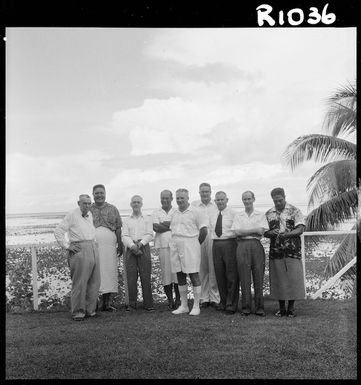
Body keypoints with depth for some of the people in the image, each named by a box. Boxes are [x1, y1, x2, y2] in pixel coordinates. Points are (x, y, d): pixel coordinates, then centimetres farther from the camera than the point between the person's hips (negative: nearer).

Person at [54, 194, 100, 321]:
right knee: (79, 283, -5)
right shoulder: (72, 215, -5)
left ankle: (90, 309, 16)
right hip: (79, 250, -7)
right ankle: (78, 312, 4)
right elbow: (58, 231, -7)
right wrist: (67, 246, -9)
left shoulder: (90, 215, 17)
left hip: (93, 249, 7)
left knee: (94, 282, 6)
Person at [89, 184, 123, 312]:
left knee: (109, 272, 1)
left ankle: (106, 303, 11)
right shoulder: (88, 210, 10)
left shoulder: (113, 209, 12)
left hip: (109, 246, 1)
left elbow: (118, 228, 11)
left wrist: (120, 245, 5)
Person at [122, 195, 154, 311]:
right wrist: (132, 245, -14)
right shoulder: (126, 220, 16)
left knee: (145, 276, -5)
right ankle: (132, 304, 5)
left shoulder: (147, 218, 14)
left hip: (143, 247, -1)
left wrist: (140, 243, -13)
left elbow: (149, 234, 3)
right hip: (130, 248, 1)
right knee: (131, 277, -2)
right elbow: (125, 236, 5)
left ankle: (148, 304, 1)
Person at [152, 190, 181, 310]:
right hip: (162, 246, 1)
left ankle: (178, 300, 7)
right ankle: (170, 300, 10)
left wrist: (164, 224, -7)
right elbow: (156, 227, -2)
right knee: (165, 272, 1)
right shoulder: (156, 213, 13)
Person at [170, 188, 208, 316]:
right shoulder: (174, 213, 14)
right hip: (175, 248, 6)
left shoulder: (196, 212, -5)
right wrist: (174, 243, 12)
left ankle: (196, 306, 5)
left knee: (194, 276, -3)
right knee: (180, 276, 10)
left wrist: (196, 244, 0)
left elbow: (204, 230, -6)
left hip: (190, 247, -6)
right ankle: (183, 306, 20)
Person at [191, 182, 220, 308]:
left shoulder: (217, 205, 10)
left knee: (214, 269, -1)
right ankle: (204, 298, 13)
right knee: (202, 269, 4)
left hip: (213, 238, -1)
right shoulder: (193, 205, 12)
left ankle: (214, 298, 8)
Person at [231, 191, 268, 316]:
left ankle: (259, 307, 7)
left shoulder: (261, 215, 11)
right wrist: (255, 229, -3)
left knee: (258, 276, -1)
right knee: (244, 277, -1)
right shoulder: (238, 216, 14)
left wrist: (245, 232, -3)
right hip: (242, 246, 1)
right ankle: (246, 307, 7)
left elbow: (262, 232, -2)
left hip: (256, 246, 0)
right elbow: (237, 232, 0)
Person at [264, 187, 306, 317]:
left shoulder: (294, 211, 3)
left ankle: (291, 308, 12)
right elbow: (264, 232, 11)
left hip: (292, 250, -2)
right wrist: (271, 233, -13)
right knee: (278, 280, 5)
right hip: (275, 251, 3)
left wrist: (288, 234, -23)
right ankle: (282, 308, 17)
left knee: (293, 278, -1)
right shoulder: (268, 214, 11)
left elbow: (301, 228, -6)